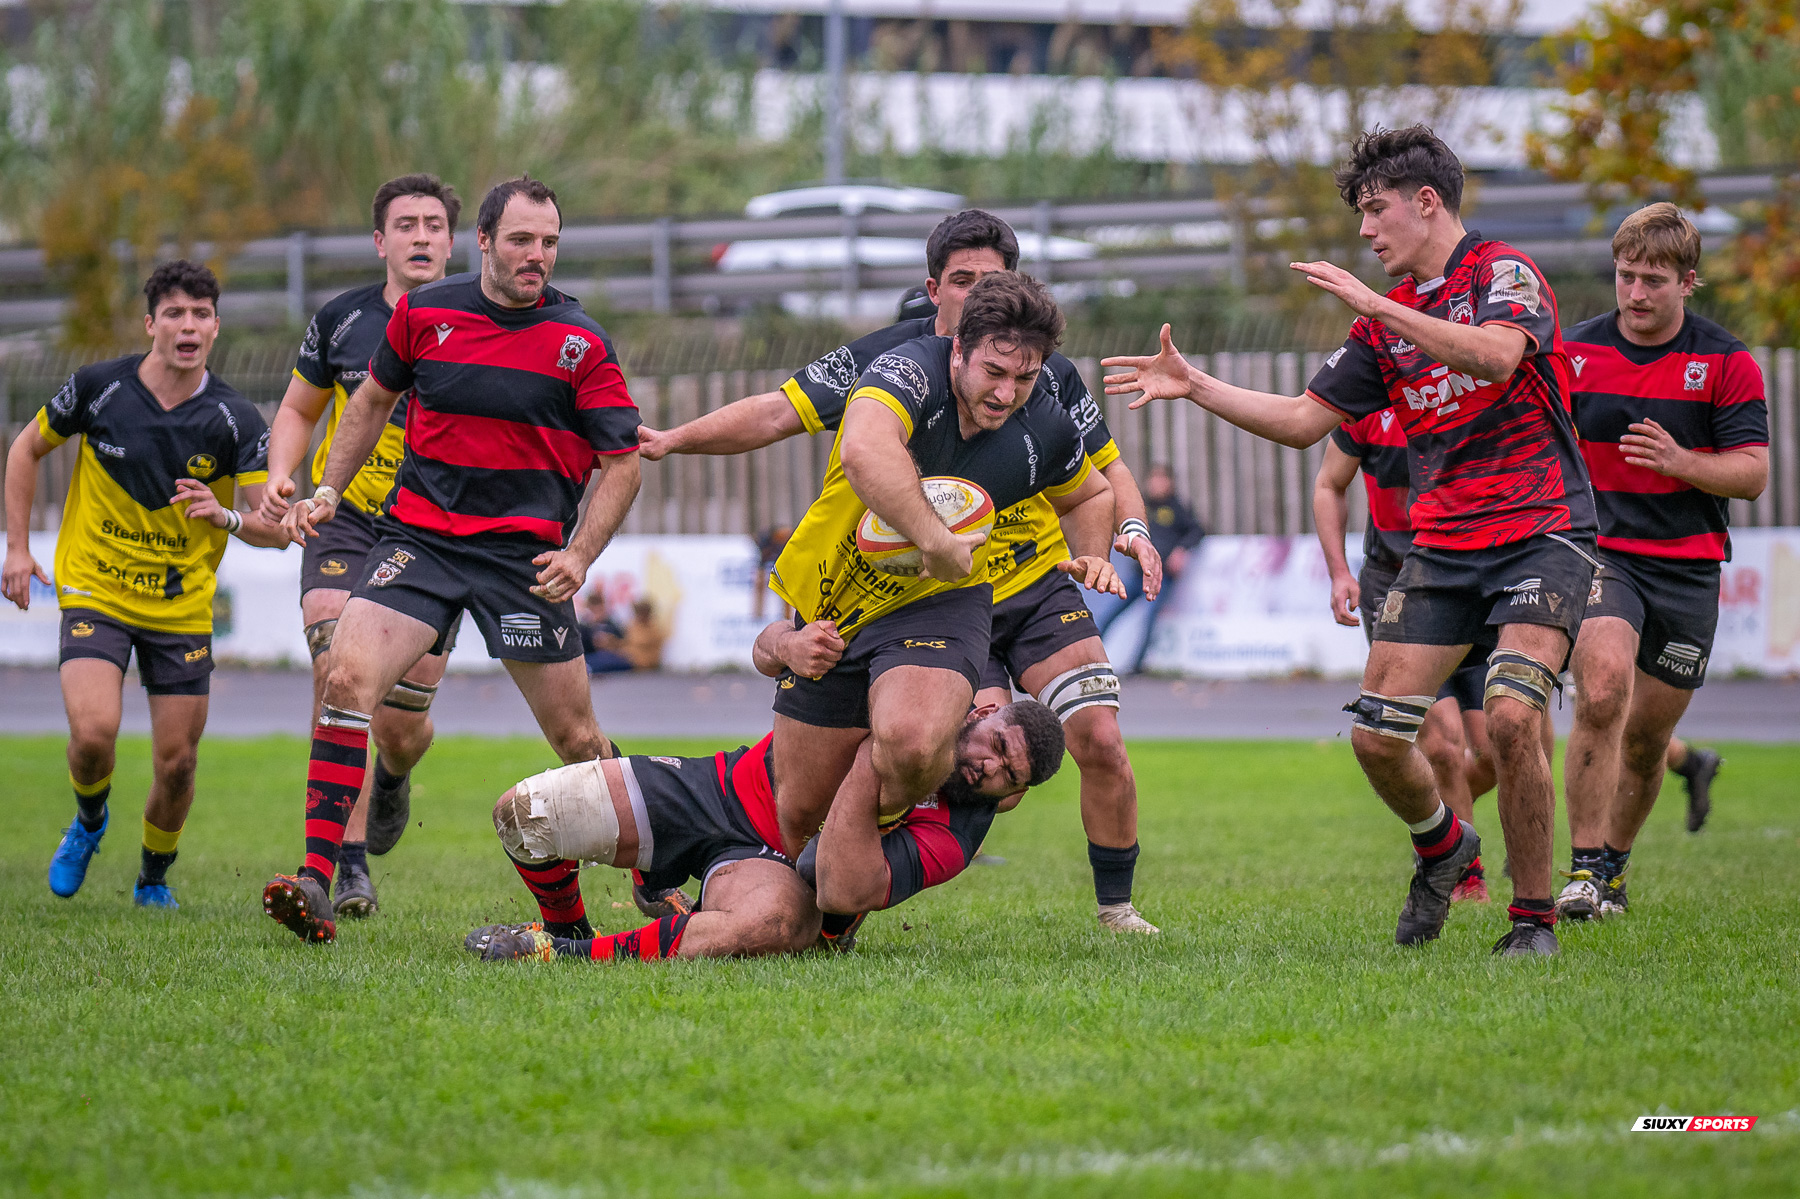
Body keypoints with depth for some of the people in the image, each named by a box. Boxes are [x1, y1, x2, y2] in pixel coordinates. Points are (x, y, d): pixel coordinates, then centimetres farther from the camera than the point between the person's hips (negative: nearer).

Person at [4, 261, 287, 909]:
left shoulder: (236, 420, -10)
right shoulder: (98, 388, -9)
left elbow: (275, 528, -11)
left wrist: (226, 517, -33)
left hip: (183, 607, 1)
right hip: (95, 593, -1)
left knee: (176, 763, 1)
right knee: (94, 733, -20)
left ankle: (154, 877, 29)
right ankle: (89, 820, 14)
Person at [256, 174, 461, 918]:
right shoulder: (342, 321, 0)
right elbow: (299, 410, 14)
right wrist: (280, 475, -5)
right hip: (344, 524, 0)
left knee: (402, 722, 1)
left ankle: (393, 776, 40)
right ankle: (351, 866, -15)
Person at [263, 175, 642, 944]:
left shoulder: (583, 344, -3)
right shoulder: (423, 313, 2)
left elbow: (622, 463, 0)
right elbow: (374, 399, 20)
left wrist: (578, 557, -12)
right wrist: (327, 490, 12)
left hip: (524, 553, -1)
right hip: (418, 535, 1)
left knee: (574, 736, 2)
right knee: (347, 678, -20)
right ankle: (315, 880, -23)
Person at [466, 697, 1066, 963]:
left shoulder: (954, 833, -20)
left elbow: (843, 894, -34)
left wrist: (870, 769, -42)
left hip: (777, 860, -4)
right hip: (726, 786, 4)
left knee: (778, 920, -43)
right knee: (521, 811, -5)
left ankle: (564, 954, -33)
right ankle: (563, 926, 26)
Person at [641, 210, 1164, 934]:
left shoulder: (1047, 373, -4)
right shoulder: (886, 360, -8)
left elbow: (1105, 468, 8)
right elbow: (779, 413, -10)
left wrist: (1133, 529, -12)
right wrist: (675, 438, -22)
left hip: (1041, 591, 2)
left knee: (1100, 740, -10)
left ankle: (1116, 906, 9)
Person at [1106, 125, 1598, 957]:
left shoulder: (1503, 272, -5)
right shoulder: (1385, 320, 15)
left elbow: (1497, 356, -27)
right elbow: (1303, 420, 18)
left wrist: (1375, 304, -26)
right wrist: (1193, 385, 10)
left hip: (1542, 536, -7)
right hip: (1441, 547, 7)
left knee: (1510, 716, -25)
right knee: (1377, 735, -3)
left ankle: (1534, 918, -8)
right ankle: (1440, 845, 29)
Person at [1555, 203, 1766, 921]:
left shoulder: (1727, 364, -1)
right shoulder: (1573, 353, 3)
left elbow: (1752, 475, -5)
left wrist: (1680, 462, -22)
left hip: (1688, 565, 1)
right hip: (1599, 555, -1)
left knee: (1646, 735, 8)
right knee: (1602, 693, -26)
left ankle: (1613, 869, 31)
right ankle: (1585, 870, -22)